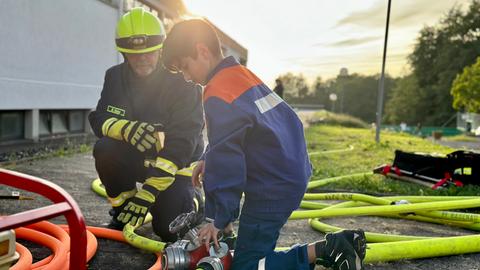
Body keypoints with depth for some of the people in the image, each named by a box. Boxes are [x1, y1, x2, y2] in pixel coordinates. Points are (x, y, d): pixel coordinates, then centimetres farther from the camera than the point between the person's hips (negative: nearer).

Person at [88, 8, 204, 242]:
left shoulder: (182, 82, -20)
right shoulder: (115, 77, -4)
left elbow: (181, 144, -25)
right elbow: (99, 119, -11)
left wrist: (148, 193, -29)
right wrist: (127, 129, -36)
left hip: (176, 165, -4)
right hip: (136, 157, 4)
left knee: (170, 230, -19)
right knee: (105, 150, -27)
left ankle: (190, 200, 16)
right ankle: (122, 211, -3)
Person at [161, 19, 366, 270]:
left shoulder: (218, 95, -19)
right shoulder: (241, 73, 9)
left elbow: (226, 162, -18)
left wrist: (221, 220, -10)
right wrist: (208, 159, 16)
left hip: (273, 190, -9)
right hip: (295, 174, 9)